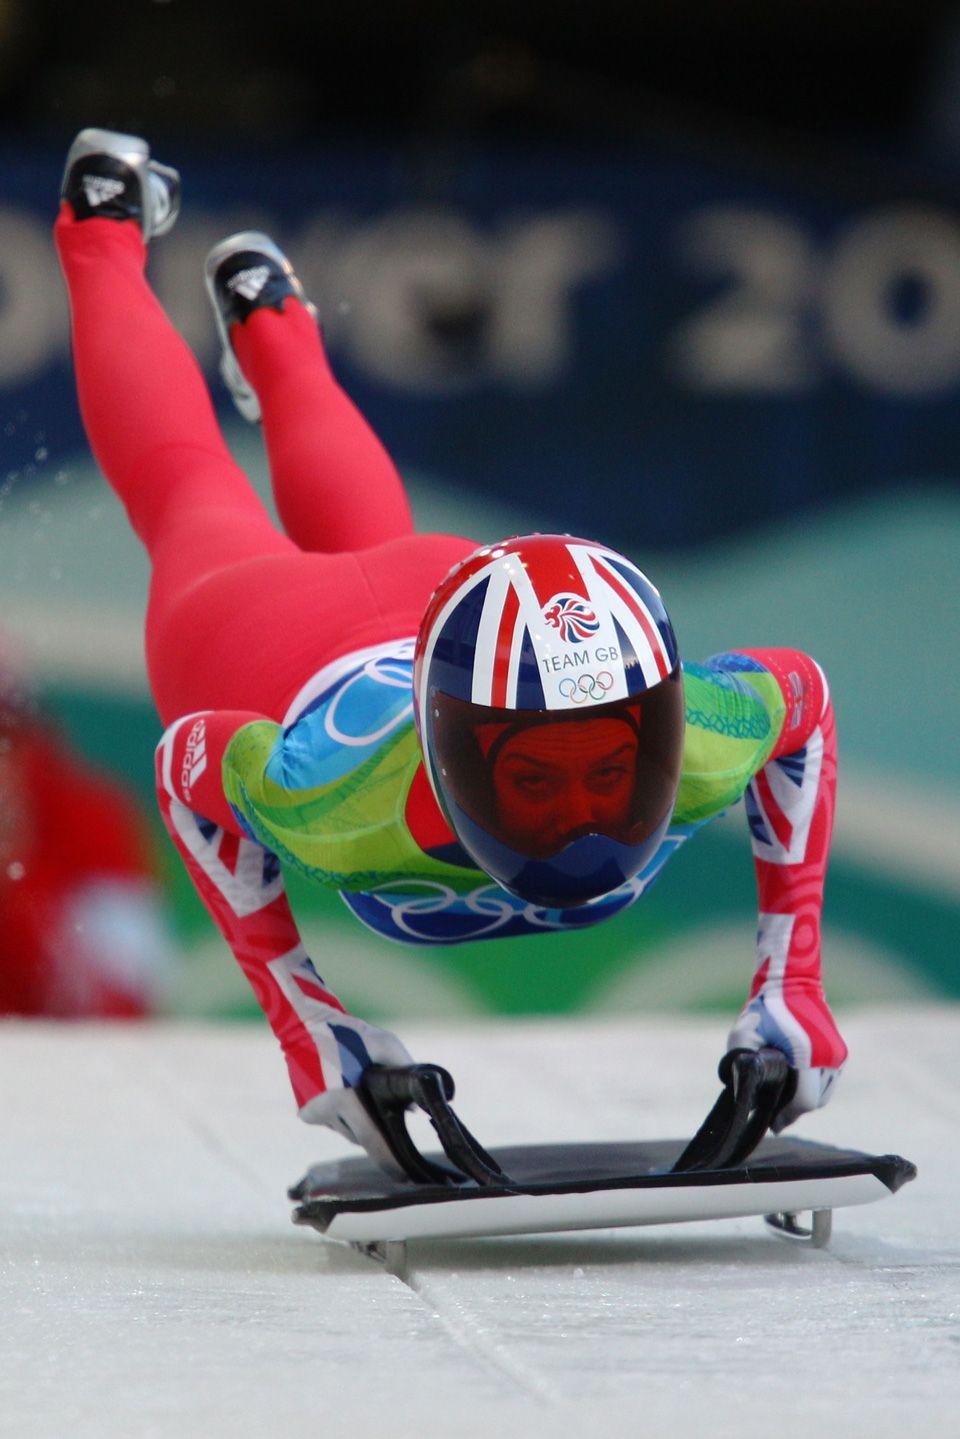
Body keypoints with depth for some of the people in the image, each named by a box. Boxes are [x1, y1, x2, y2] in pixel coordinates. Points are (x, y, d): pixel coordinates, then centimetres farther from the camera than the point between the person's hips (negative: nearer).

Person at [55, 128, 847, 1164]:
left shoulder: (690, 744, -46)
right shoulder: (346, 800, -52)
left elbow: (803, 699, -22)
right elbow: (187, 766, -30)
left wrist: (790, 982, -25)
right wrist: (299, 1020, -35)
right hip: (248, 640, -2)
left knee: (367, 541, 41)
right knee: (187, 496, 34)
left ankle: (268, 318, 68)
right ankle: (107, 229, 61)